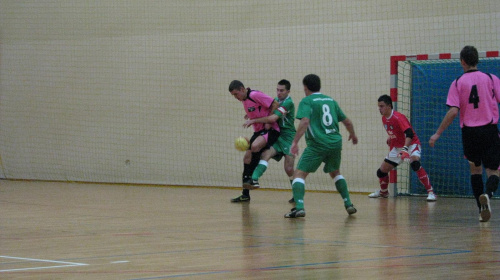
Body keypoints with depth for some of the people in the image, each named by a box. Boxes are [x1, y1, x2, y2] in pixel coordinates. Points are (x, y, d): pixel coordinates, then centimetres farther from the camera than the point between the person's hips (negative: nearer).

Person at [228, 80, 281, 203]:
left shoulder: (255, 95, -17)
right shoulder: (244, 100, 11)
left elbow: (275, 104, -18)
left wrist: (269, 122, -18)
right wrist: (250, 116, 8)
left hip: (270, 130, -10)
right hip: (258, 131, 10)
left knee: (255, 146, -35)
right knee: (247, 157, 3)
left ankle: (253, 178, -19)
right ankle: (245, 194, 7)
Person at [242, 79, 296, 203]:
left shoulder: (288, 103, -15)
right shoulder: (276, 100, 11)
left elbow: (273, 118, -23)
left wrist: (253, 120, -20)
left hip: (288, 137, -6)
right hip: (277, 136, 6)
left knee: (289, 169, -8)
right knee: (266, 153, -22)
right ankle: (254, 180, -39)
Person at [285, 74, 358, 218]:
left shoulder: (306, 101, 0)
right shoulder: (330, 100, 17)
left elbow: (305, 121, -17)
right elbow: (347, 122, 22)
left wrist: (295, 142, -19)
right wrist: (353, 135, 40)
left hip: (317, 144, -6)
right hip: (335, 142, 6)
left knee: (299, 173, -3)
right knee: (335, 173, 28)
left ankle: (299, 207, -22)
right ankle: (348, 204, 24)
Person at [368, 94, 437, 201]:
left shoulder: (398, 117, -25)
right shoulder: (384, 119, 0)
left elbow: (409, 134, -37)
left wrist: (405, 148, -49)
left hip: (410, 144, -8)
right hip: (397, 147, 8)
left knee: (415, 163, -36)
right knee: (382, 171, 8)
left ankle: (430, 192, -32)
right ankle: (383, 192, 39)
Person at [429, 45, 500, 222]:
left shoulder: (458, 83, 0)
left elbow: (453, 111, -8)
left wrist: (438, 133, -2)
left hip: (469, 132, 1)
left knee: (475, 170, 17)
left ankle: (482, 210, 13)